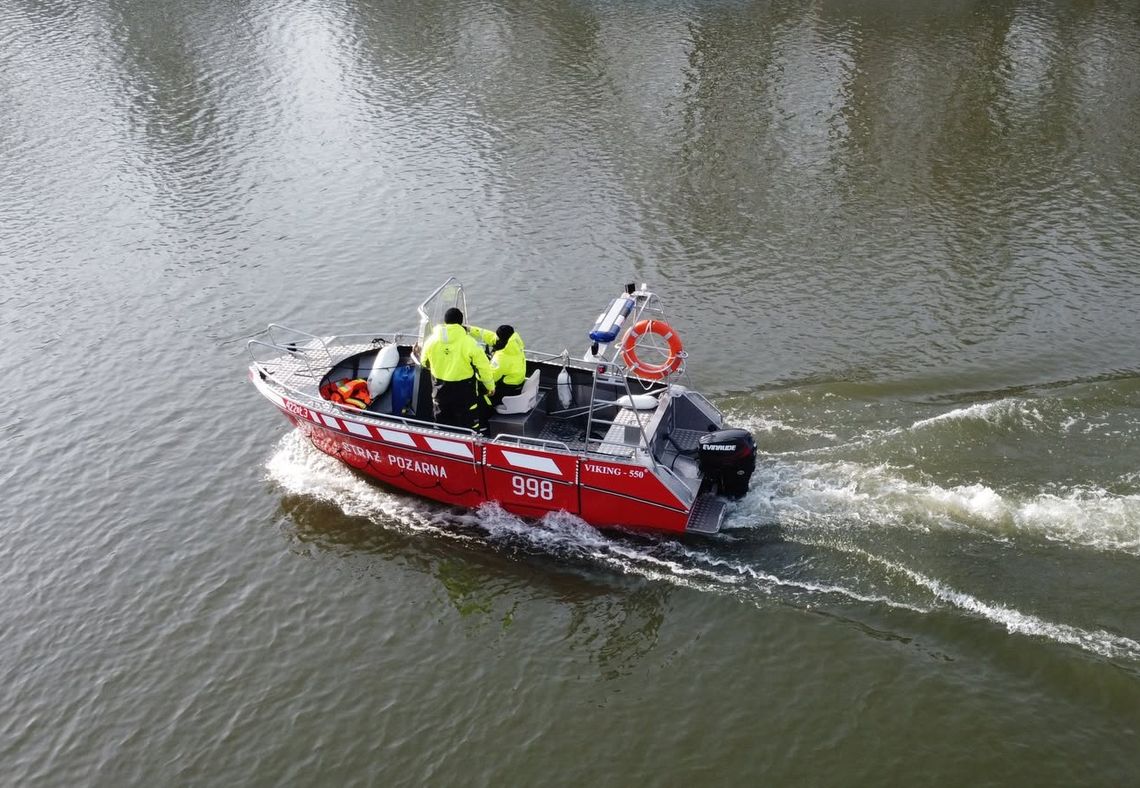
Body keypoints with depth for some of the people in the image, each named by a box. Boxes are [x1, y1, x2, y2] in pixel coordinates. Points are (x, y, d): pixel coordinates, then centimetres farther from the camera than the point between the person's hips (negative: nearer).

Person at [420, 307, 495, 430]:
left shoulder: (431, 340, -8)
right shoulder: (468, 342, -18)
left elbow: (424, 362, 8)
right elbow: (483, 365, -12)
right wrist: (490, 385, 4)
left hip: (440, 388, 3)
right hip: (463, 389, -3)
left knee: (442, 423, 20)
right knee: (467, 424, 9)